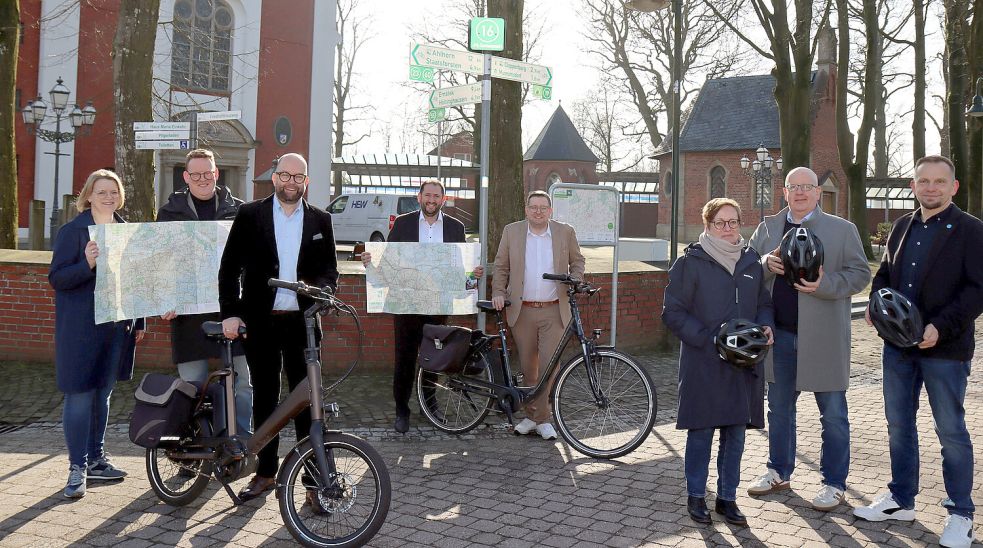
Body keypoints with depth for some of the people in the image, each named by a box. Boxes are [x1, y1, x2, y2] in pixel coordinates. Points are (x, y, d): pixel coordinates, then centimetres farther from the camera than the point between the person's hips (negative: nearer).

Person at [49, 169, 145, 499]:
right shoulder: (72, 231, -5)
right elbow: (56, 278, -9)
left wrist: (139, 323, 13)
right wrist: (87, 264, -27)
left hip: (117, 325, 5)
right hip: (81, 328, -5)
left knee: (103, 393, 13)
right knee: (80, 395, -4)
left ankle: (96, 458, 25)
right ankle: (77, 468, 5)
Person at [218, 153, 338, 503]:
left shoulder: (320, 221, 8)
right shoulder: (250, 215, 3)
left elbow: (330, 270, 9)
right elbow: (230, 268, 2)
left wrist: (319, 287, -13)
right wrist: (230, 313, -8)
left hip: (302, 321, 0)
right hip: (260, 320, 0)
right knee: (264, 398, 10)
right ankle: (265, 471, 23)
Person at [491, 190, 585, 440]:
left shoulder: (565, 232, 4)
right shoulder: (511, 231, 5)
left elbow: (577, 261, 15)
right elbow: (501, 266, 10)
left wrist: (574, 282, -2)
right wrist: (498, 293, -2)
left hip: (553, 311, -1)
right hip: (522, 310, 1)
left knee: (549, 364, -6)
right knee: (528, 366, 7)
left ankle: (542, 419, 5)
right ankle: (532, 415, 20)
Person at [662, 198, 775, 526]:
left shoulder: (751, 262, 10)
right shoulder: (691, 262, -5)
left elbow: (763, 303, 20)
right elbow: (673, 313, -7)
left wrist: (765, 326, -2)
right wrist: (708, 338, -18)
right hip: (703, 363, -4)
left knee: (735, 433, 10)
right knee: (701, 431, 4)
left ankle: (727, 497, 24)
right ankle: (696, 496, 20)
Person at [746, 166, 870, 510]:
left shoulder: (842, 230, -1)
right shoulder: (767, 228, 9)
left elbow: (860, 274, -4)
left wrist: (824, 284, -21)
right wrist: (766, 264, -13)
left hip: (823, 337, -3)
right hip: (779, 334, 4)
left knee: (833, 414, 5)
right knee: (779, 408, 16)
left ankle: (834, 483, 18)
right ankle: (779, 472, 31)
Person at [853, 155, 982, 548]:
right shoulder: (901, 227, 11)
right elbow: (884, 273, 20)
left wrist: (941, 327, -21)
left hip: (945, 348, -6)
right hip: (898, 344, 6)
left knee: (951, 431, 4)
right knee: (898, 425, 14)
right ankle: (901, 499, 28)